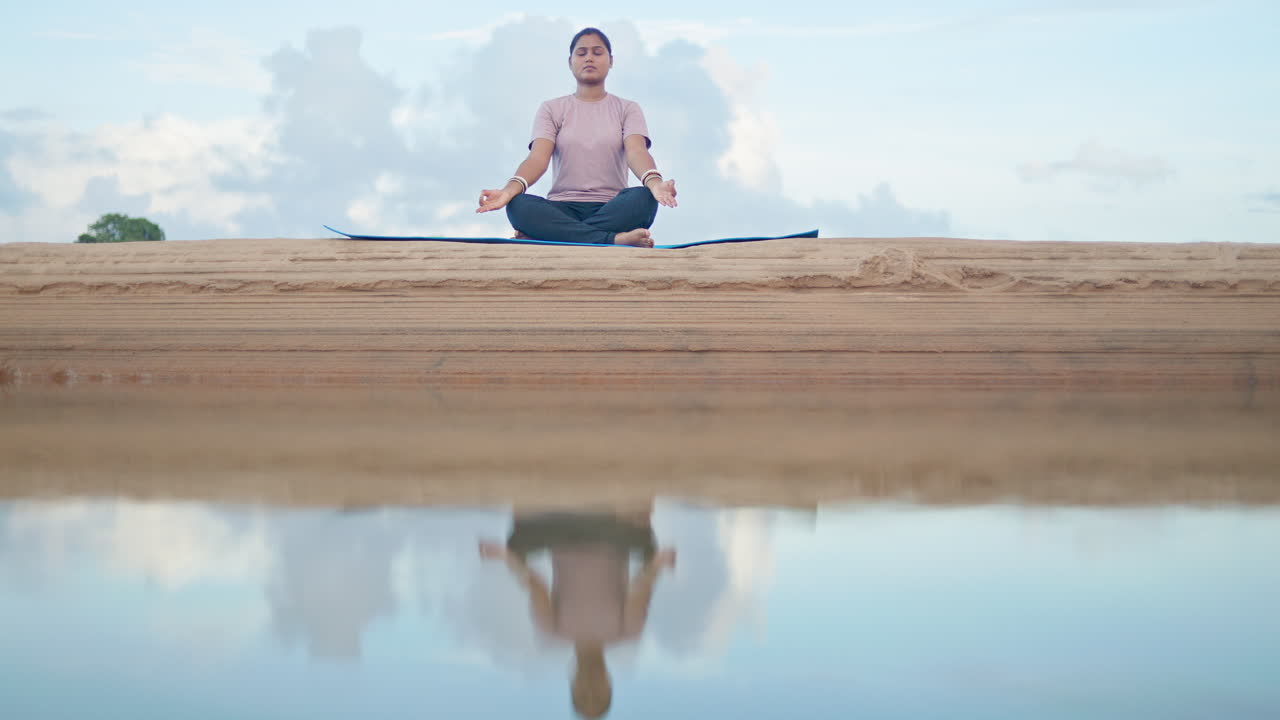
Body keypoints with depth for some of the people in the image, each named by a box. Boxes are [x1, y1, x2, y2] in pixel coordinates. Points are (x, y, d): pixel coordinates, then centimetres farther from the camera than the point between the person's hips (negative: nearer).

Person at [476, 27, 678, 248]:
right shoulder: (552, 109, 14)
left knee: (643, 198, -35)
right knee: (519, 204, -33)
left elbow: (636, 151, -7)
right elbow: (538, 157, -3)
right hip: (563, 209, 0)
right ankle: (615, 240, -42)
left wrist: (654, 182, -32)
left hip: (612, 210, 0)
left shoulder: (627, 109, 14)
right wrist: (511, 188, -27)